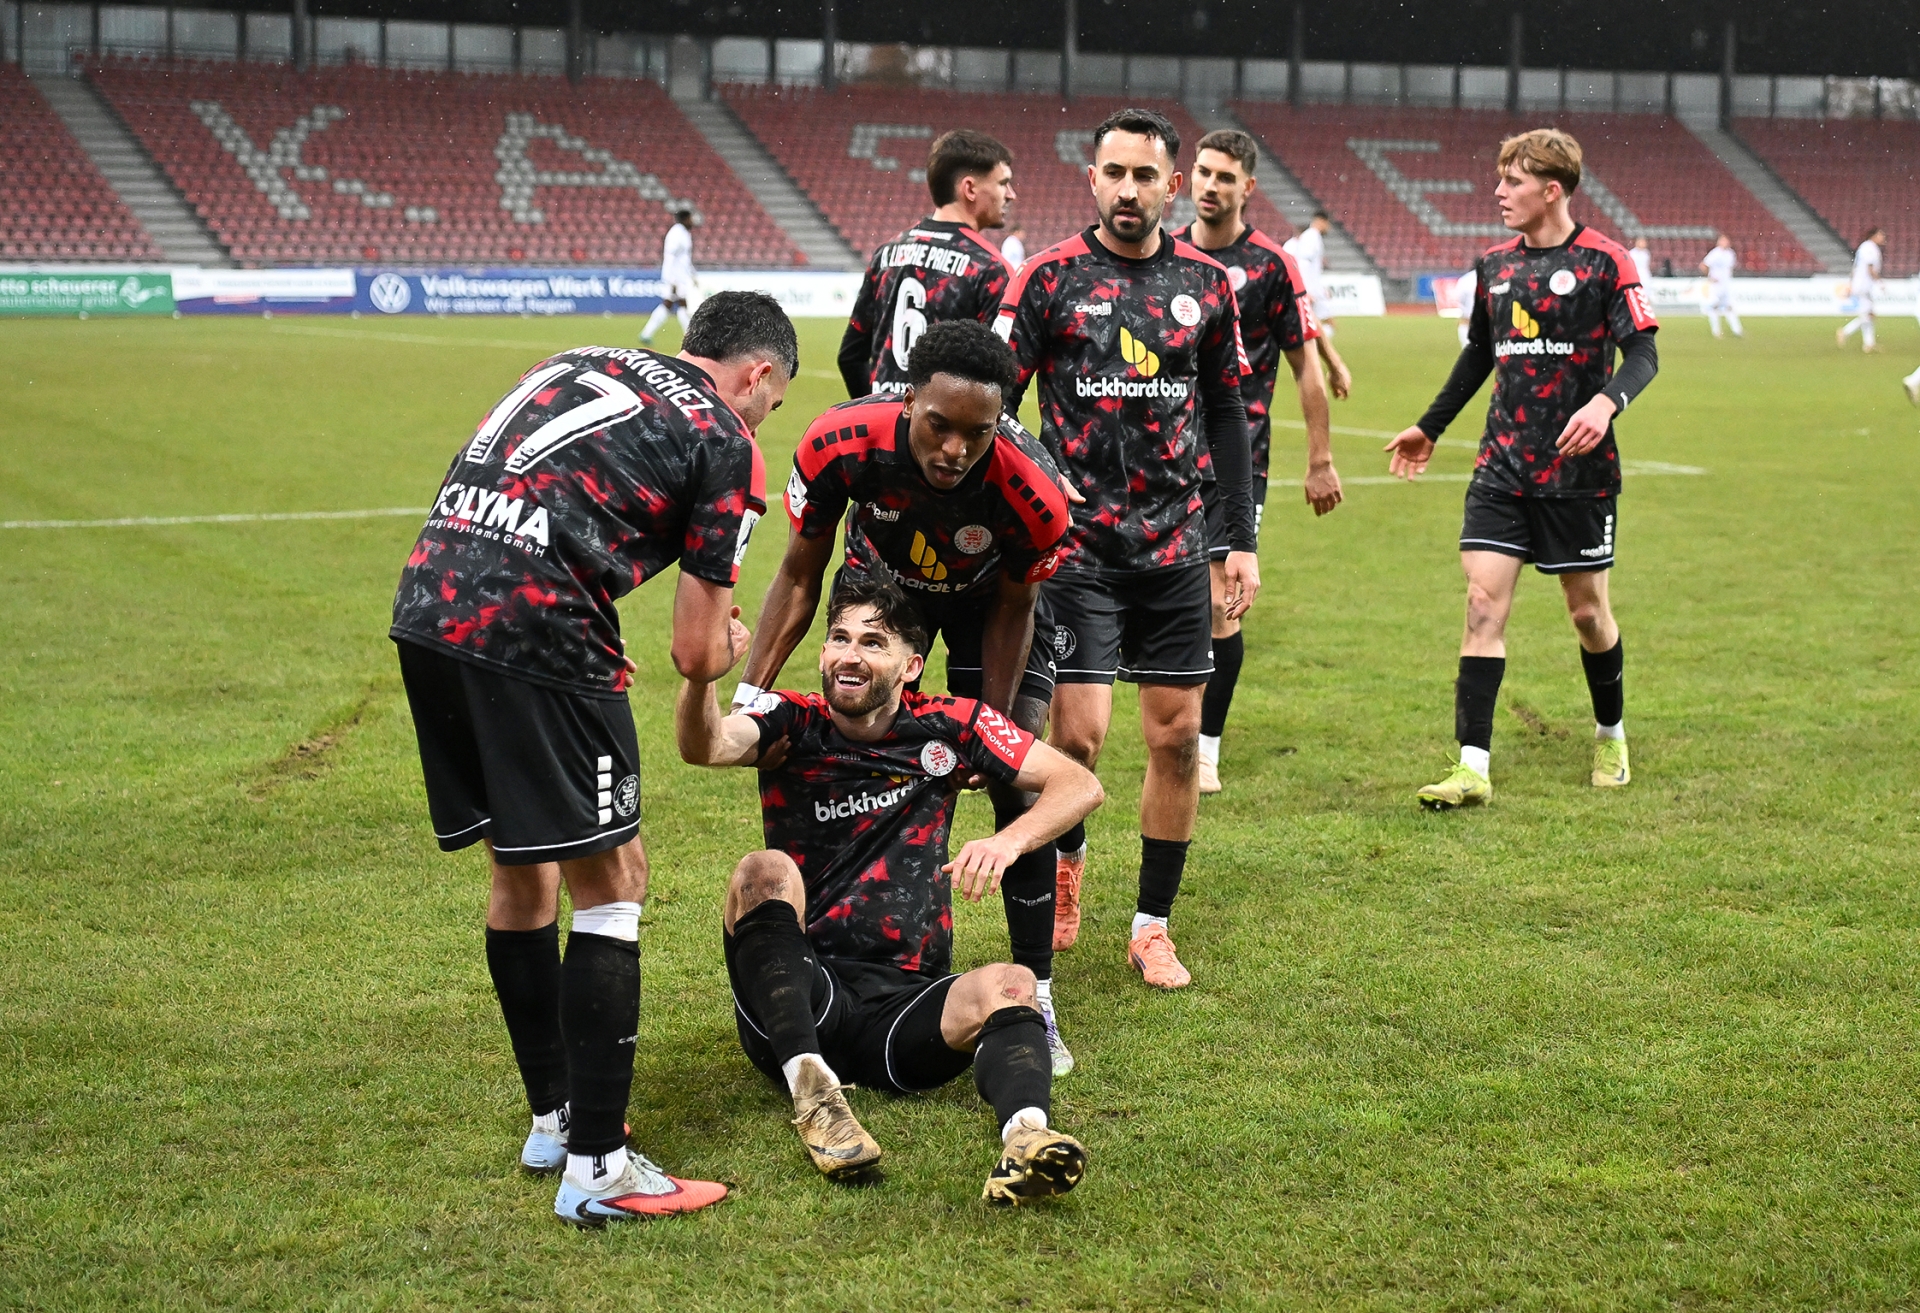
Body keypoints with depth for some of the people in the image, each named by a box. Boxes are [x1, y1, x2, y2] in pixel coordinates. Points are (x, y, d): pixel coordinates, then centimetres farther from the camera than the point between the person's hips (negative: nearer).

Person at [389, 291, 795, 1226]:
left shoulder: (578, 366, 25)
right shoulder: (725, 446, 5)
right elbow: (696, 654, 6)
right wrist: (732, 648, 29)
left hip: (426, 607, 8)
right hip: (534, 634, -8)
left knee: (520, 868, 21)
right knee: (610, 881, 3)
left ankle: (554, 1117, 33)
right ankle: (596, 1168, 3)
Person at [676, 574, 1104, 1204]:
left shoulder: (947, 727, 7)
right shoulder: (791, 724, 4)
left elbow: (1080, 785, 2)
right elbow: (706, 746, -19)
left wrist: (1008, 841, -18)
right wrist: (700, 672, -41)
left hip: (905, 1005, 0)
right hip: (796, 1005, 0)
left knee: (1008, 986, -28)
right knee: (765, 872, -26)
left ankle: (1026, 1132, -58)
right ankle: (811, 1086, -36)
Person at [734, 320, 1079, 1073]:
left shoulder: (1033, 492, -39)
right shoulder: (841, 444, -37)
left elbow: (1012, 612, -17)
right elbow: (799, 578, -18)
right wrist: (751, 690, -25)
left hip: (988, 599, -1)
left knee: (1020, 789, -7)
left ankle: (1035, 999, 6)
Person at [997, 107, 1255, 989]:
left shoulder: (1206, 284, 8)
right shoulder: (1049, 279, -2)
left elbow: (1227, 416, 14)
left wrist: (1242, 539, 10)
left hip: (1175, 545, 3)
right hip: (1078, 542, -3)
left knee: (1177, 735, 3)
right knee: (1078, 733, -9)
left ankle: (1152, 927, 16)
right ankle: (1067, 857, 24)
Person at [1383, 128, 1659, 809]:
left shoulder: (1603, 262, -7)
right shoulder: (1495, 264, 9)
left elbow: (1643, 353, -11)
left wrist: (1606, 402, -31)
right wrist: (1429, 427, 27)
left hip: (1579, 470, -4)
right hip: (1502, 467, 4)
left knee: (1588, 611, 8)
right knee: (1483, 605, -7)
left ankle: (1611, 737, 34)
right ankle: (1473, 768, -10)